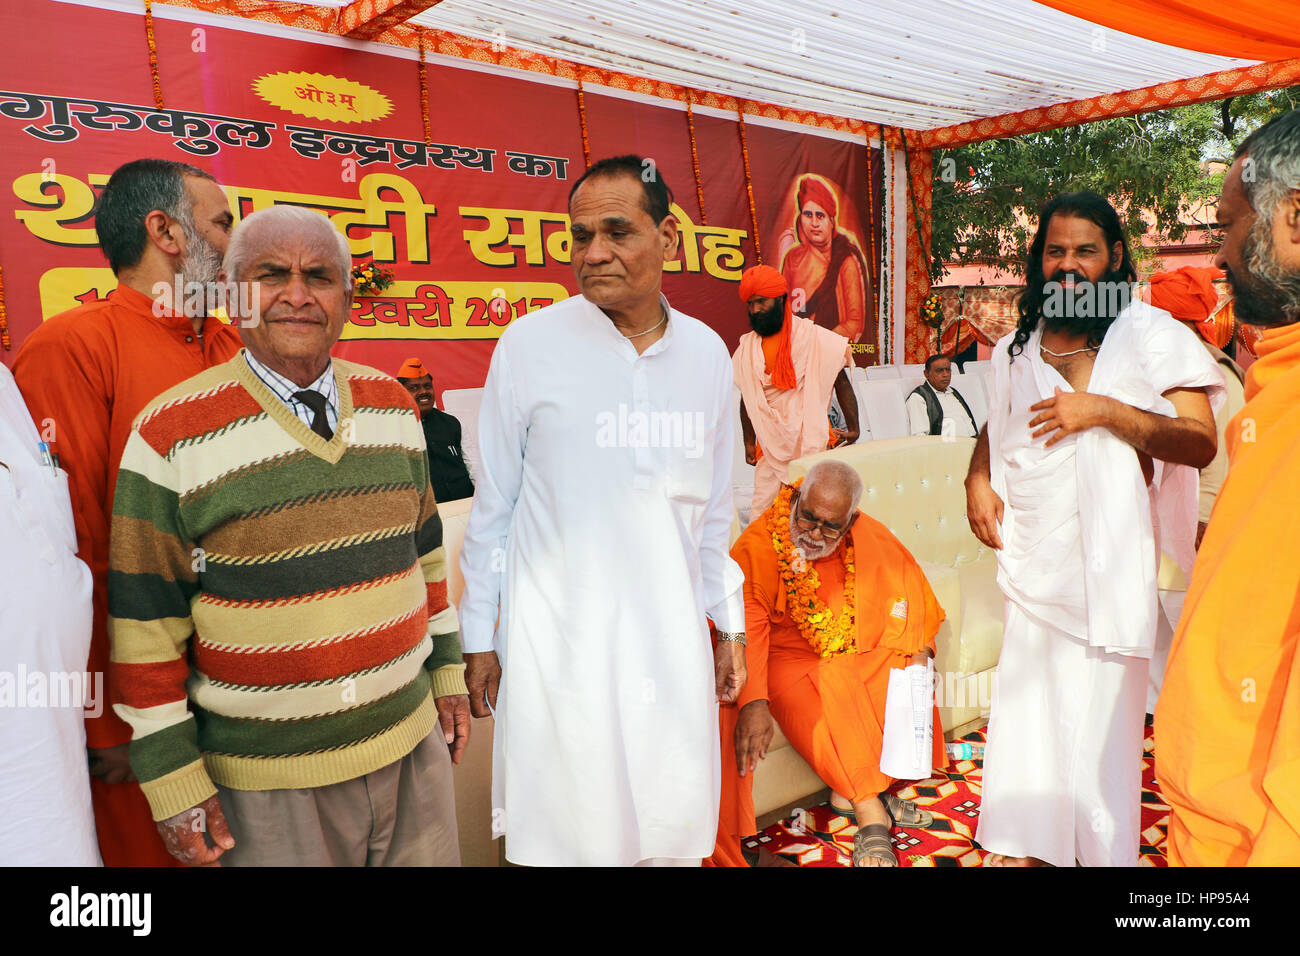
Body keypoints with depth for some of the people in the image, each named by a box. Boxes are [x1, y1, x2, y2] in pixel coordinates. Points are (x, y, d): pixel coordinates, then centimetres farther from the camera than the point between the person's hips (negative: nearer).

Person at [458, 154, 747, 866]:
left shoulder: (708, 353, 4)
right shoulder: (530, 344, -6)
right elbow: (493, 505, -1)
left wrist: (730, 626, 14)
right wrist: (478, 636, 1)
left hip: (672, 641, 4)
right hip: (558, 640, -3)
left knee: (674, 831, 14)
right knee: (570, 832, 7)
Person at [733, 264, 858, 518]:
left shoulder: (813, 337, -2)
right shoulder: (747, 347, 9)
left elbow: (841, 383, 1)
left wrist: (853, 428, -4)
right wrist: (749, 442, 13)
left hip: (813, 444, -3)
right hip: (770, 447, 3)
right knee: (761, 515, -3)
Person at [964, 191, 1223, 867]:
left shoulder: (1149, 333, -2)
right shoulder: (1018, 347, 12)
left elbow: (1199, 442, -8)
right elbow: (995, 426, 26)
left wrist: (1103, 409, -19)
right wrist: (978, 479, 7)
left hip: (1108, 558, -4)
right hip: (1032, 559, 4)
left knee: (1099, 718, 2)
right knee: (1024, 707, 10)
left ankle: (1105, 850, 20)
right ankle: (1018, 846, 24)